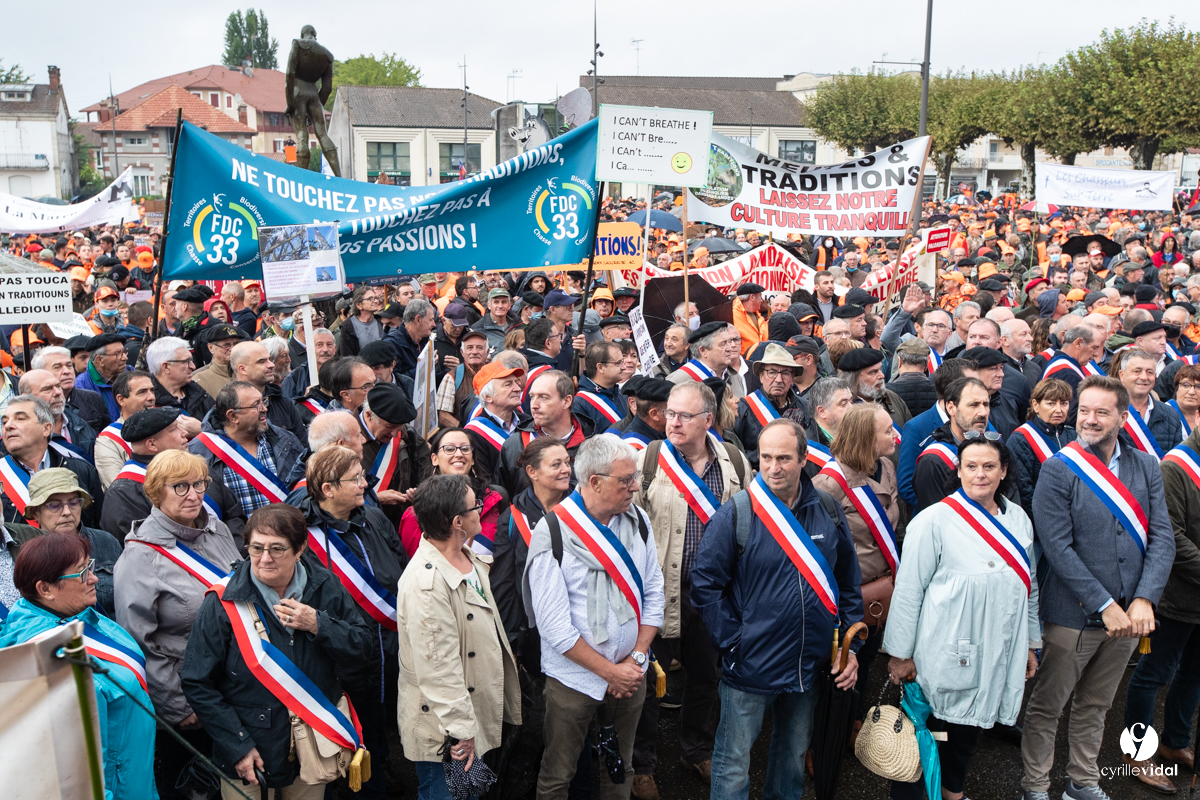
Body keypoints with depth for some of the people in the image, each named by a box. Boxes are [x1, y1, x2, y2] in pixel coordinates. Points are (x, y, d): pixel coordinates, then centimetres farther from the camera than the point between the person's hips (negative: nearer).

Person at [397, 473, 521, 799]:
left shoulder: (469, 555, 2)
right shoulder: (424, 585, -28)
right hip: (446, 735, -9)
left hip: (484, 716, 9)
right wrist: (460, 730, -23)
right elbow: (438, 670, -27)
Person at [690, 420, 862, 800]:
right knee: (734, 764, 7)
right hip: (750, 667, -4)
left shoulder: (828, 511, -2)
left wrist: (851, 646, 3)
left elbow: (849, 583, 7)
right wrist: (733, 641, -13)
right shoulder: (735, 515, -14)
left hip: (810, 667, 4)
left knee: (794, 755, 23)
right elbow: (704, 584, -11)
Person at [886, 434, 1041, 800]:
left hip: (999, 657, 6)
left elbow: (1029, 585, 17)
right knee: (928, 735, 3)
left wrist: (1031, 644, 20)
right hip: (947, 657, -6)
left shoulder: (1018, 519, 6)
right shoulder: (935, 520, -14)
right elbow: (908, 589, -12)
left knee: (970, 729, 20)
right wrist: (900, 654, -11)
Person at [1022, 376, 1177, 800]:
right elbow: (1058, 548, -16)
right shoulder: (1058, 470, -11)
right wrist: (1105, 606, -17)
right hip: (1073, 616, -4)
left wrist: (1143, 600, -13)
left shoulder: (1146, 467, 3)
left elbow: (1162, 539, -1)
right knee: (1047, 706, 8)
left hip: (1129, 615, 4)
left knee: (1095, 706, 21)